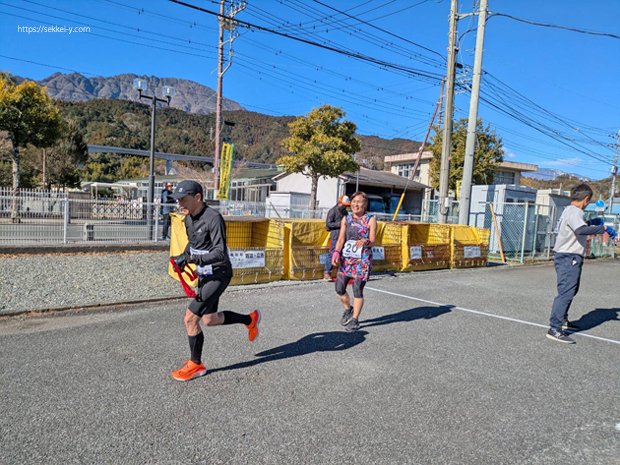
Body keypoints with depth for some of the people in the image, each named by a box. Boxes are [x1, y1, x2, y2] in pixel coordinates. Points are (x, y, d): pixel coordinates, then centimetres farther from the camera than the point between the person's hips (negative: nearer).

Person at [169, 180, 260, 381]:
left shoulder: (213, 218, -22)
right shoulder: (189, 219, 5)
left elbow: (220, 253, -28)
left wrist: (191, 259, -35)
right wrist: (184, 256, 3)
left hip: (218, 275, -9)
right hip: (204, 275, 9)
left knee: (190, 318, -9)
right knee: (209, 320, 17)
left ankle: (196, 365, 11)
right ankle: (250, 319, 38)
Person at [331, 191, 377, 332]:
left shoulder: (371, 219, -3)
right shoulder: (346, 219, 7)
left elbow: (372, 242, -8)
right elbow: (341, 238, 1)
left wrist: (365, 242, -31)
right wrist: (336, 252, -15)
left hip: (363, 259, -4)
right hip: (346, 257, 4)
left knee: (358, 290, -3)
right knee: (339, 288, 2)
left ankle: (355, 319, 14)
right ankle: (348, 309, 31)